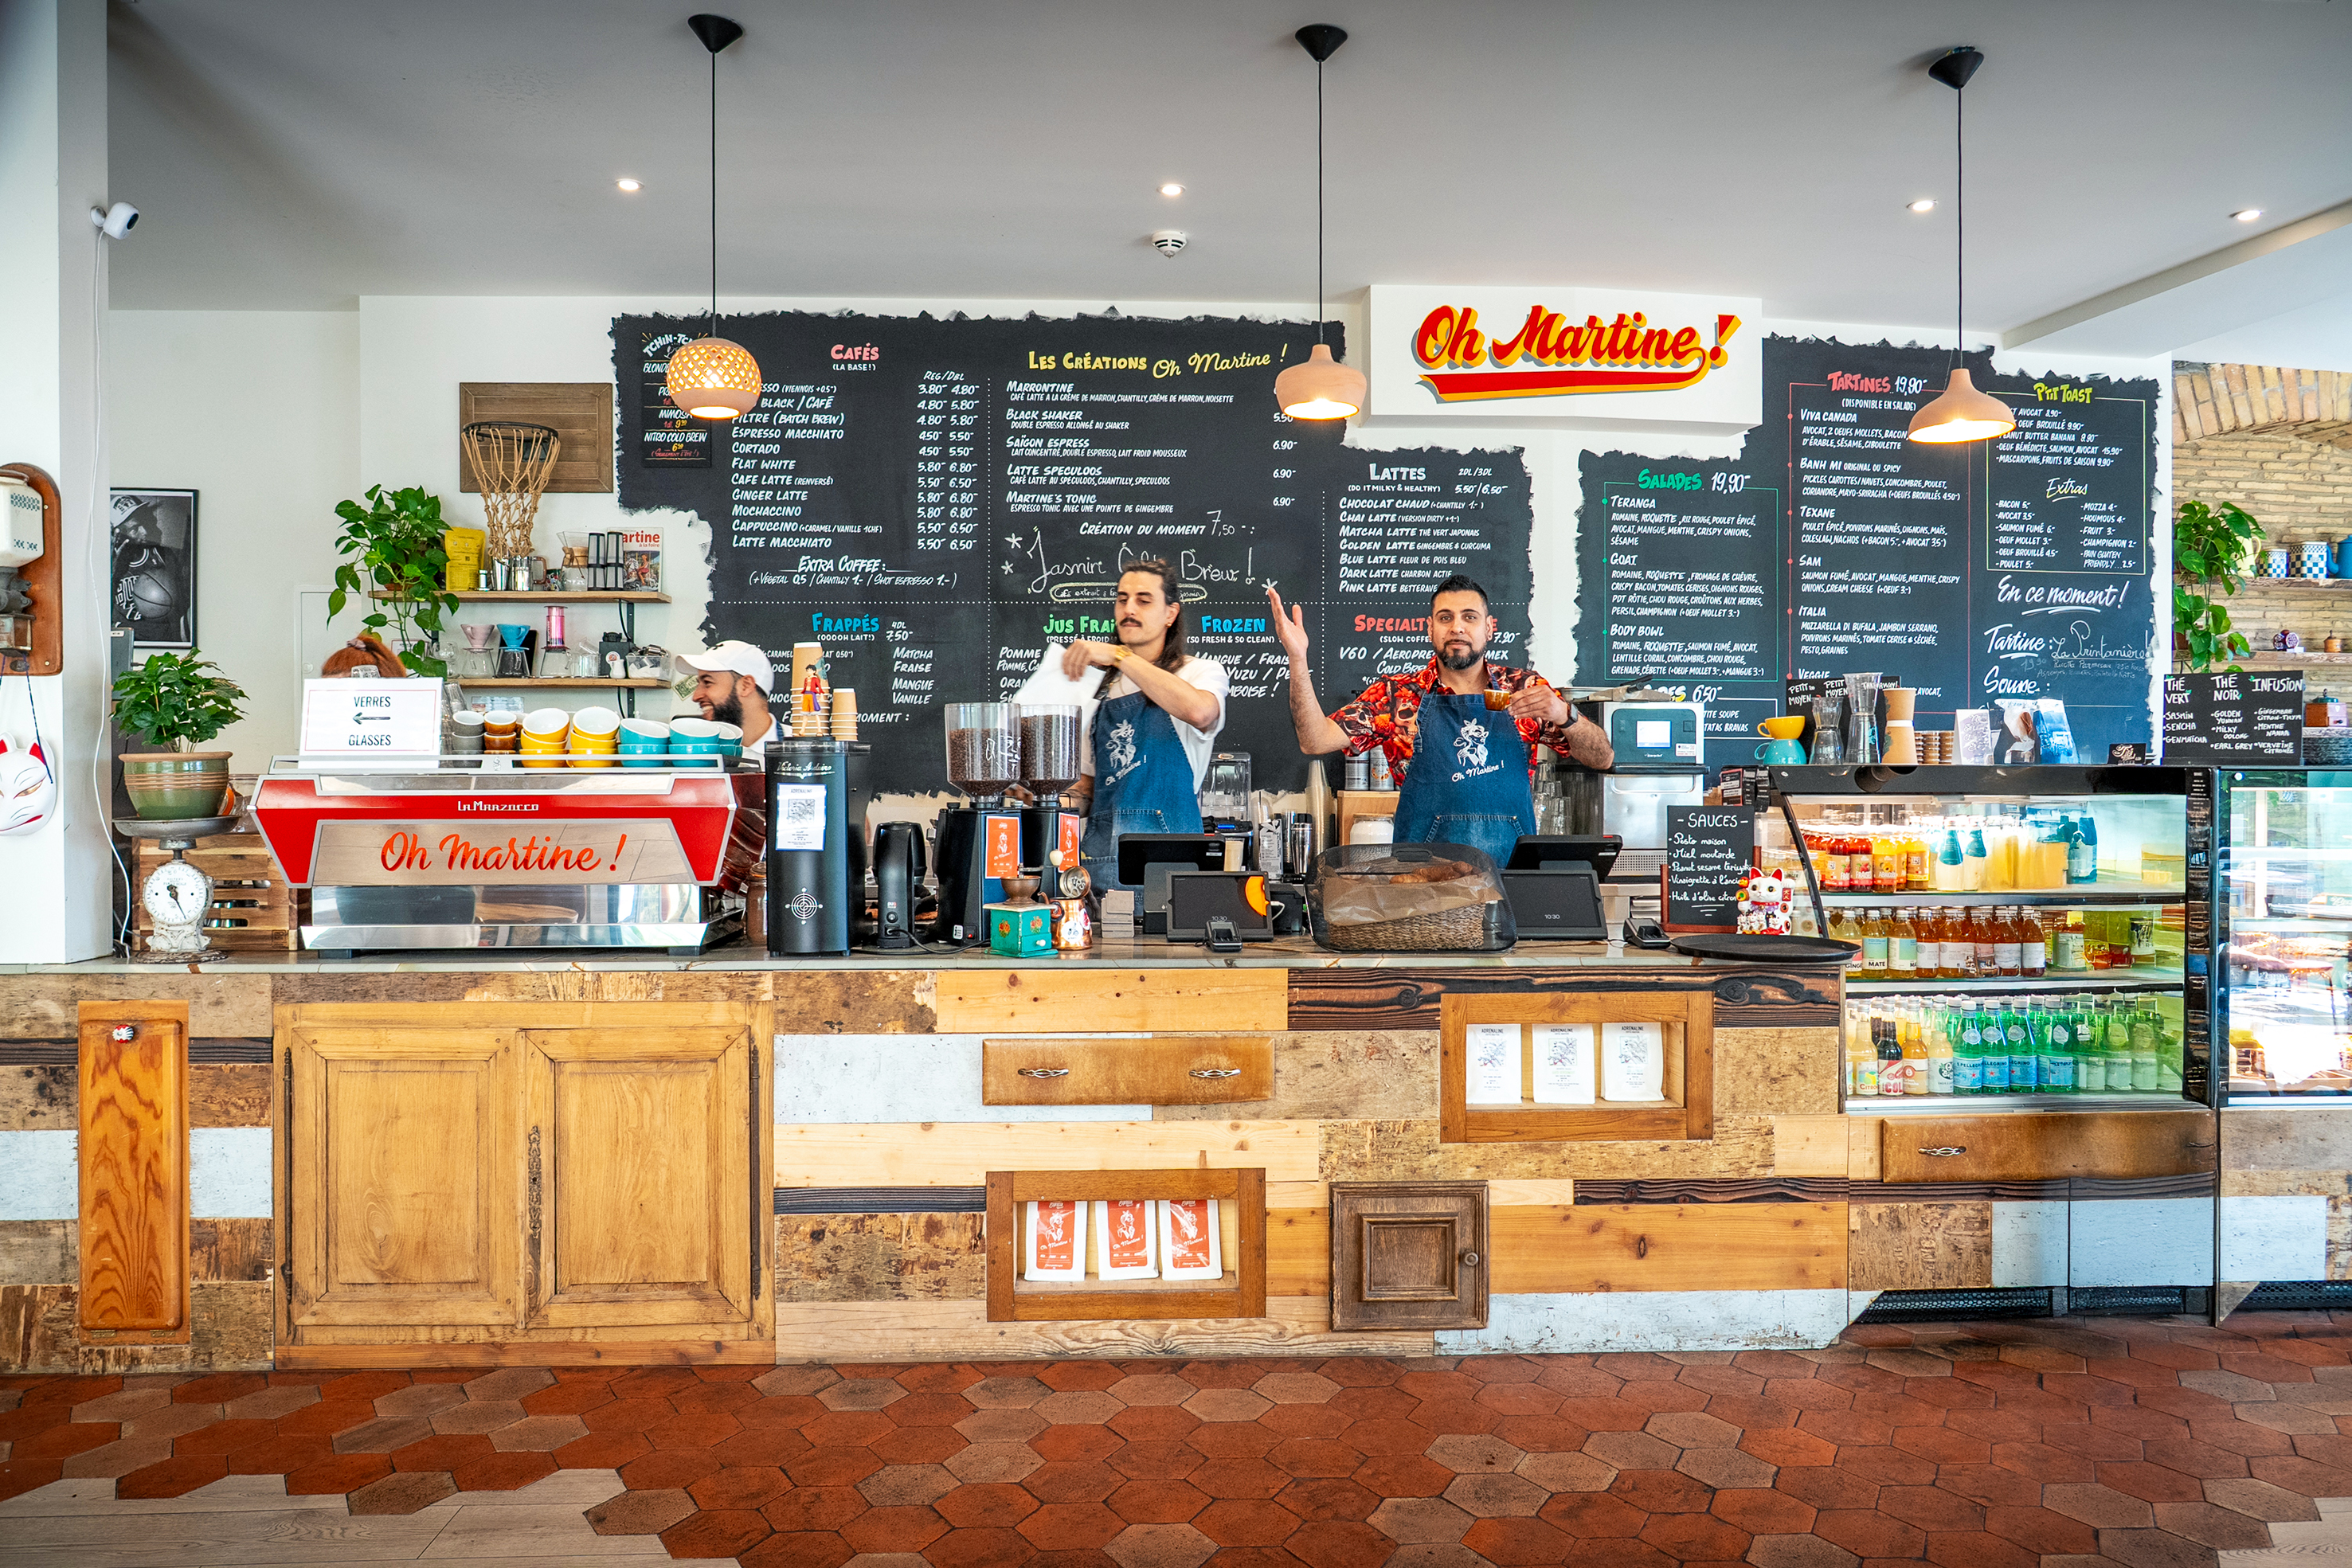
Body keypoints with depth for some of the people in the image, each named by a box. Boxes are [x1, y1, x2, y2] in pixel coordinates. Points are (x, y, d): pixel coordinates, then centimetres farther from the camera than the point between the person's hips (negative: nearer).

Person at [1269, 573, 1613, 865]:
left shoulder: (1526, 689, 11)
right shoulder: (1396, 696, 7)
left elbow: (1602, 759, 9)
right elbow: (1316, 741, -2)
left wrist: (1563, 714, -10)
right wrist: (1298, 657, -12)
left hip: (1514, 871, 2)